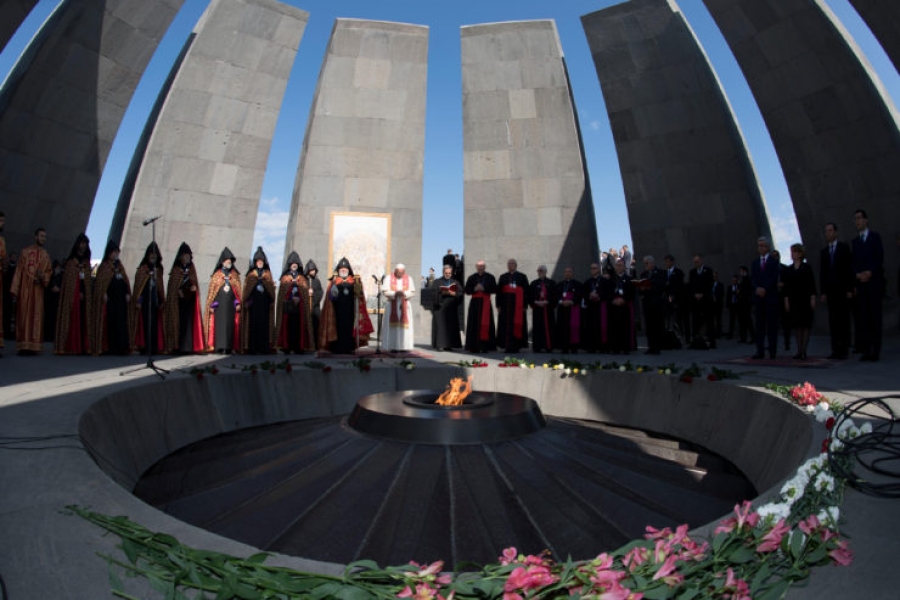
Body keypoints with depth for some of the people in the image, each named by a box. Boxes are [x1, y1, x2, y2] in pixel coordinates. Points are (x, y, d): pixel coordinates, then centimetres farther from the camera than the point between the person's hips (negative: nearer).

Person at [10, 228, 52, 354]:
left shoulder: (46, 256, 13)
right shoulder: (24, 252, 4)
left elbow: (48, 272, 12)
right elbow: (18, 271, -1)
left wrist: (43, 277, -14)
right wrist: (14, 290, -7)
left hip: (38, 290, 3)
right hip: (25, 289, -2)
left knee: (36, 317, 0)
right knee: (24, 316, -3)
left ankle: (33, 346, 3)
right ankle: (23, 346, -2)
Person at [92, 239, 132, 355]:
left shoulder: (119, 265, 19)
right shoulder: (104, 266, 2)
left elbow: (126, 280, 15)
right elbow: (100, 281, -6)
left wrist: (127, 293, 5)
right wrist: (104, 294, -16)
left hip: (121, 297, 5)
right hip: (110, 298, -5)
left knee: (121, 322, 2)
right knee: (110, 321, -6)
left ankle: (121, 347, 3)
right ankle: (110, 347, -4)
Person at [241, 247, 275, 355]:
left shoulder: (267, 274, 14)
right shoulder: (251, 274, 11)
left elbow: (271, 288, 11)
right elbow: (247, 288, 3)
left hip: (264, 302, 1)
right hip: (253, 301, -1)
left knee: (264, 324, -4)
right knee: (253, 324, -5)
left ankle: (264, 348, -3)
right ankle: (252, 348, -4)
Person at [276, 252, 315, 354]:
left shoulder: (302, 278, 17)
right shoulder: (285, 278, 12)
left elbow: (306, 291, 6)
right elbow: (282, 292, -1)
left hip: (299, 305, 1)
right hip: (288, 305, -1)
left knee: (299, 325, -3)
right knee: (288, 325, -6)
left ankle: (299, 347, -2)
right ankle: (286, 347, -5)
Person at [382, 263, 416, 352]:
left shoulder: (409, 279, 6)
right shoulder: (389, 278, 2)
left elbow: (412, 292, 0)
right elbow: (385, 291, -5)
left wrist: (404, 293, -19)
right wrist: (395, 293, -21)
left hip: (405, 305, 1)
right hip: (392, 305, -1)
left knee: (405, 325, -3)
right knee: (393, 325, -4)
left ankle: (404, 346, 0)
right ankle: (393, 346, -1)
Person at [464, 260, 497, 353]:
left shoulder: (490, 277, 6)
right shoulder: (471, 278, 10)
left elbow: (494, 289, -1)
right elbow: (467, 290, 7)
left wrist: (484, 288, -12)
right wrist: (474, 289, -11)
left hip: (486, 303, -1)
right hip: (475, 302, 1)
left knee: (485, 324, -5)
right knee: (474, 324, -2)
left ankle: (485, 346, -1)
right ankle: (474, 346, 2)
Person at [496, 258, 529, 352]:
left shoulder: (522, 277, 7)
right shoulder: (503, 277, 12)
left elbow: (526, 291, 2)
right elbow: (498, 291, 8)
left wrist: (525, 305, -5)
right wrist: (498, 305, -1)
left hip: (518, 305, -1)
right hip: (506, 305, 2)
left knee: (517, 325, -3)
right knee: (506, 326, -1)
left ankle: (516, 346, 3)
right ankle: (507, 347, 4)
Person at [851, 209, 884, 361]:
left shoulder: (875, 236, 6)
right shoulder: (855, 241, 17)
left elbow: (880, 258, -2)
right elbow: (853, 262, 11)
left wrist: (870, 273, -13)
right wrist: (858, 274, -6)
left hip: (874, 281, -3)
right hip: (861, 282, 3)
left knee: (875, 315, -4)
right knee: (863, 317, -1)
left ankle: (876, 350, -2)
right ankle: (866, 350, 0)